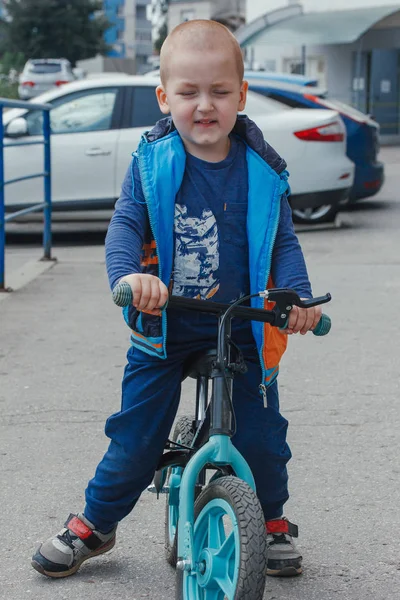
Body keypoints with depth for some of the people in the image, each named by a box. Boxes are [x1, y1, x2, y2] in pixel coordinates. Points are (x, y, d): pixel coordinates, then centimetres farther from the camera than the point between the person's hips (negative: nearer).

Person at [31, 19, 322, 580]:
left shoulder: (261, 169, -5)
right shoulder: (152, 161, -8)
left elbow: (283, 240, -3)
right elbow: (125, 223, -14)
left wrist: (297, 295, -21)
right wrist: (129, 274, -35)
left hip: (242, 327, 1)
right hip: (164, 325, -1)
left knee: (260, 434, 5)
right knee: (136, 435, 4)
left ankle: (273, 523, 32)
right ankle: (93, 525, 25)